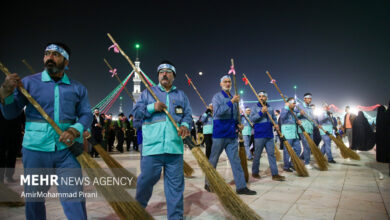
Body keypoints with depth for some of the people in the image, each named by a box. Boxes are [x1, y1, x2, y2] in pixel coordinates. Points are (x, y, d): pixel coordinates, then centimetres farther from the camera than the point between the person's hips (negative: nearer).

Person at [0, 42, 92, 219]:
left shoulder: (77, 88, 7)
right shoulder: (29, 82, 4)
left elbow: (86, 115, 4)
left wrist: (75, 130, -16)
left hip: (67, 150, 0)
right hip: (36, 150, 0)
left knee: (74, 199, 0)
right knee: (34, 200, 13)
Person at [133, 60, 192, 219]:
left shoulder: (181, 95, 20)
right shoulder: (148, 92, 15)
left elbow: (188, 114, 13)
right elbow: (136, 113, 8)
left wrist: (184, 125, -9)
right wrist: (152, 107, -9)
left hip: (175, 146, 2)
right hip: (152, 146, -2)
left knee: (176, 184, 5)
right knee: (146, 179, 2)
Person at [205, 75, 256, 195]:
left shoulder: (233, 98, 18)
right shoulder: (217, 97, -2)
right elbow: (217, 112, -20)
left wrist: (238, 124, 6)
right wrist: (231, 101, -26)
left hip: (232, 135, 6)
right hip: (220, 133, -6)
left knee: (235, 160, 3)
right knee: (213, 159, 3)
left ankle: (241, 186, 5)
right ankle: (208, 183, 18)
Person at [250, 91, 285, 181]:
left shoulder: (270, 108, 14)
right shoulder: (255, 107, 0)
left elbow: (274, 119, 21)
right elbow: (252, 118, -12)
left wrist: (275, 124, -1)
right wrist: (261, 112, -21)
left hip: (269, 135, 4)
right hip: (259, 135, -4)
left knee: (271, 154, 3)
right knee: (257, 154, 3)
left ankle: (275, 174, 4)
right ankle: (255, 172, 17)